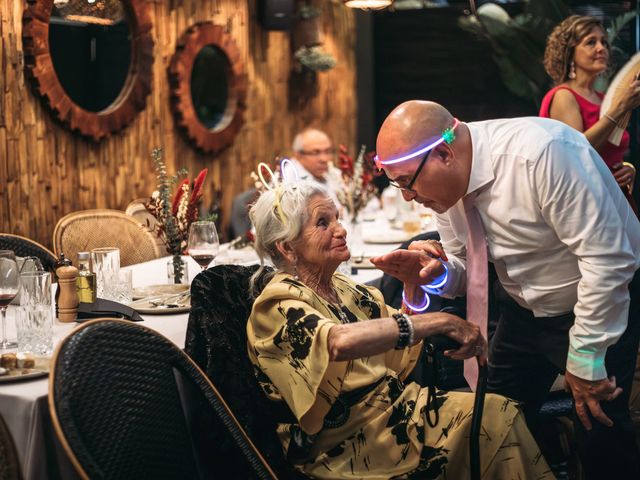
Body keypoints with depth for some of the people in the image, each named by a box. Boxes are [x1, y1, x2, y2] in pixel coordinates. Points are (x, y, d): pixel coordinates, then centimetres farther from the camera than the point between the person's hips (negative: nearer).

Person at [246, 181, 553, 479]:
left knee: (500, 411, -13)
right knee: (495, 419, -19)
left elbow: (400, 353, 15)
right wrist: (441, 322, -34)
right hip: (350, 445, -8)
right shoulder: (279, 304, -15)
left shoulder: (343, 288, 11)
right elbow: (340, 341, -36)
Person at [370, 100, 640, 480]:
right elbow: (467, 271, 5)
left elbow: (607, 259, -30)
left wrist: (585, 356, -24)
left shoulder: (542, 153, -32)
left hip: (602, 304, -6)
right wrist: (433, 272, -18)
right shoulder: (444, 180, -8)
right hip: (524, 307, 7)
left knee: (601, 433, -11)